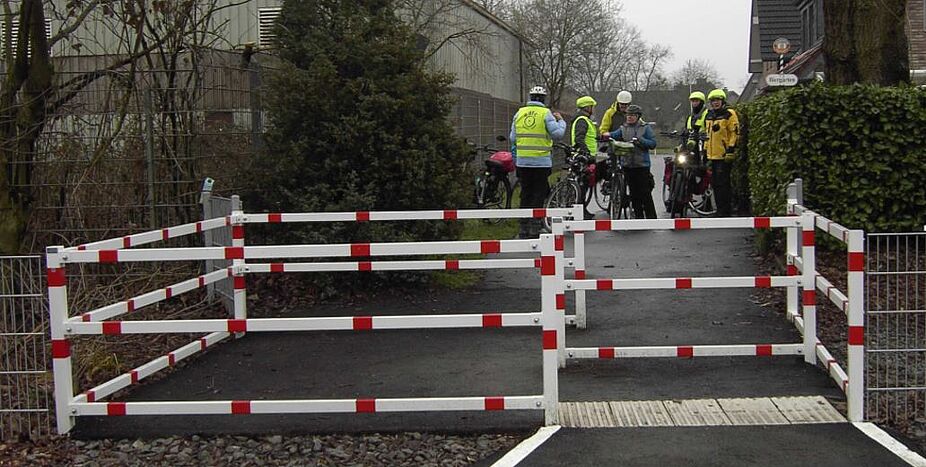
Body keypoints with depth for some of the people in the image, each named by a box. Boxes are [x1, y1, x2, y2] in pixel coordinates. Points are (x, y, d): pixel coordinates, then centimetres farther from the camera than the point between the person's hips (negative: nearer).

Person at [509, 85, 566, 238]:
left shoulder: (519, 113, 6)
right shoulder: (545, 113, -6)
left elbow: (512, 137, 6)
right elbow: (557, 133, -11)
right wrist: (560, 120, 7)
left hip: (522, 161, 4)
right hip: (541, 161, -4)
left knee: (525, 194, 11)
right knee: (538, 194, 2)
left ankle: (524, 229, 13)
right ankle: (534, 229, -1)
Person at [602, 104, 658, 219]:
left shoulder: (645, 128, 4)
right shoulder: (623, 128, 12)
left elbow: (653, 144, -4)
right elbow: (614, 135, -5)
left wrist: (640, 140, -16)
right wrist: (607, 135, -26)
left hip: (642, 165, -4)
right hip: (628, 165, 4)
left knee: (645, 193, -7)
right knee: (634, 193, 8)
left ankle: (651, 217, -2)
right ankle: (638, 217, 16)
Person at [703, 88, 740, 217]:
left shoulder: (729, 114, -4)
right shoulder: (708, 116, 19)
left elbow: (735, 133, -10)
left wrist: (731, 150, -16)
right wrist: (705, 151, 23)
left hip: (724, 156, -8)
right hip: (712, 156, 8)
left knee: (723, 184, -9)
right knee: (715, 183, 10)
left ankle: (725, 211, -6)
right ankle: (719, 209, 18)